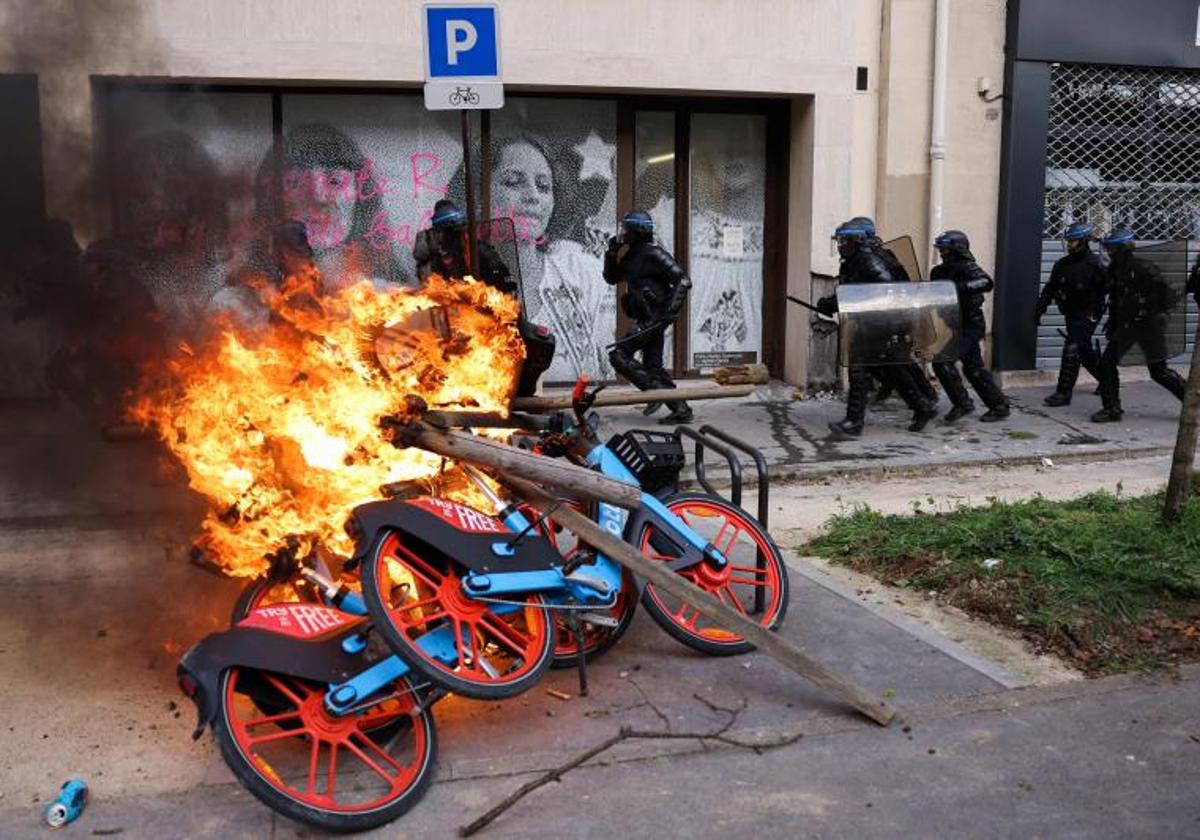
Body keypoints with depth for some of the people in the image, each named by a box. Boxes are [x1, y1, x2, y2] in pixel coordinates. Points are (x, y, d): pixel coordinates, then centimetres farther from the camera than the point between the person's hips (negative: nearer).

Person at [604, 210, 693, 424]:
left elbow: (683, 280, -18)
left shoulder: (653, 253, -13)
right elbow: (611, 278, 23)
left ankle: (656, 391, -8)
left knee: (619, 356, -10)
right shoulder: (631, 256, 14)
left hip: (654, 318, -10)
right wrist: (611, 255, 6)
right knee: (653, 366, 10)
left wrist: (672, 311, -23)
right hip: (646, 319, 10)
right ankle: (681, 410, 13)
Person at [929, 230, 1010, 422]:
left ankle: (962, 403, -6)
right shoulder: (941, 271, 11)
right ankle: (1000, 405, 21)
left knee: (942, 361, -16)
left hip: (970, 326, -9)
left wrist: (960, 287, -40)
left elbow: (987, 283, -32)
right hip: (955, 325, 9)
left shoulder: (967, 267, -13)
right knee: (974, 368, 12)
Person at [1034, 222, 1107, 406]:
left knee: (1072, 350, -14)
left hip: (1088, 315, -7)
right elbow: (1050, 289, 10)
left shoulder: (1095, 263, -12)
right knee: (1085, 351, 18)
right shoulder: (1062, 264, 8)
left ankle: (1064, 393, -12)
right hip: (1071, 314, 7)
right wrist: (1039, 310, 2)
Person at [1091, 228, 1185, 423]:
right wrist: (1112, 320, 17)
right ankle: (1112, 409, 6)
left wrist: (1155, 315, -17)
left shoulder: (1143, 268, -18)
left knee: (1159, 372, 0)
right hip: (1125, 326, 7)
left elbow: (1168, 295, -17)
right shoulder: (1113, 270, 6)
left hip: (1148, 326, -7)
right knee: (1107, 363, -2)